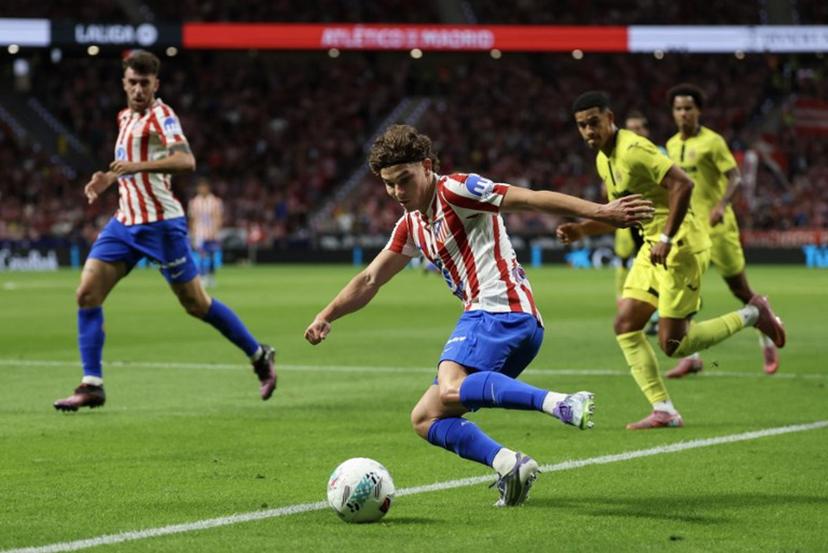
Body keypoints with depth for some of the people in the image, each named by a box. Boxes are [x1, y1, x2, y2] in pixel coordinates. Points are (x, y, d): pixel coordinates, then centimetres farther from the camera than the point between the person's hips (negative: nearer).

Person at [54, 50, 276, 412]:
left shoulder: (160, 115, -11)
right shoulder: (125, 118, 15)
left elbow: (186, 161, -27)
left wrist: (137, 166, -36)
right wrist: (108, 178, 14)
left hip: (160, 223, -7)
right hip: (125, 222, 8)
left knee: (195, 303, -1)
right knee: (87, 294, -6)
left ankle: (259, 356, 18)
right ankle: (92, 385, -4)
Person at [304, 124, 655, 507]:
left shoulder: (455, 190, -4)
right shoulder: (411, 225, 23)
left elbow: (532, 200, -11)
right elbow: (370, 280, 31)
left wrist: (602, 213, -19)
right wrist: (326, 316, 20)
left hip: (501, 310, -10)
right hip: (484, 317, 10)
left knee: (450, 389, -36)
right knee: (425, 419, 6)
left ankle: (561, 403, -50)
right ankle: (507, 464, -13)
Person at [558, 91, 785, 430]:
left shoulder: (633, 149, -18)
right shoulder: (603, 160, 13)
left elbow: (682, 184, -26)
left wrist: (666, 239, -27)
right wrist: (582, 230, 10)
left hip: (681, 247, -10)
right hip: (653, 247, 10)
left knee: (672, 345, -8)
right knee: (625, 326, 0)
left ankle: (751, 315, 10)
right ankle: (663, 411, 3)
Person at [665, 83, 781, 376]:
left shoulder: (712, 141, -10)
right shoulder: (672, 144, 9)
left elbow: (735, 177, -15)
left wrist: (721, 204, -30)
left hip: (717, 226, -5)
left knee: (740, 288, 5)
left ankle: (767, 337, 30)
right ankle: (691, 357, -4)